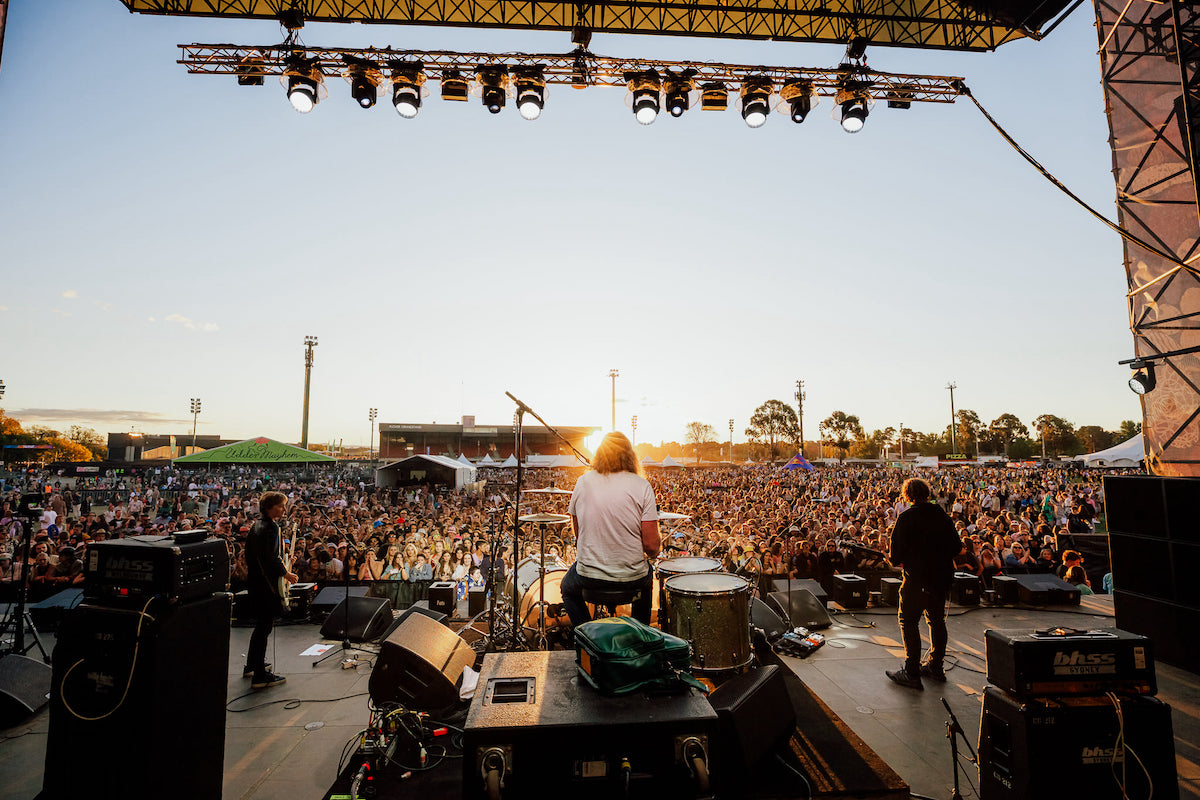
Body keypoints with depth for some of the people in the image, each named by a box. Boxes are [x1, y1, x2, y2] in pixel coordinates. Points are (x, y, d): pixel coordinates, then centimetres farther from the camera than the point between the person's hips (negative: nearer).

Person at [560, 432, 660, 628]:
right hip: (632, 578, 0)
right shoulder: (641, 486, -10)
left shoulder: (583, 482, -4)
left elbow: (578, 533, 4)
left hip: (589, 577, 0)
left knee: (568, 588, 34)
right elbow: (651, 545, -12)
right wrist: (656, 548, 10)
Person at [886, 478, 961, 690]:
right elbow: (957, 547, 8)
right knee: (937, 620, 19)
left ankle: (912, 673, 1)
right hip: (942, 576, 7)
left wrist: (899, 561, 5)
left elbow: (897, 553, -14)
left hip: (917, 577, -6)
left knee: (909, 621, 0)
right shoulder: (943, 516, 4)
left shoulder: (906, 518, -14)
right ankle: (935, 666, 31)